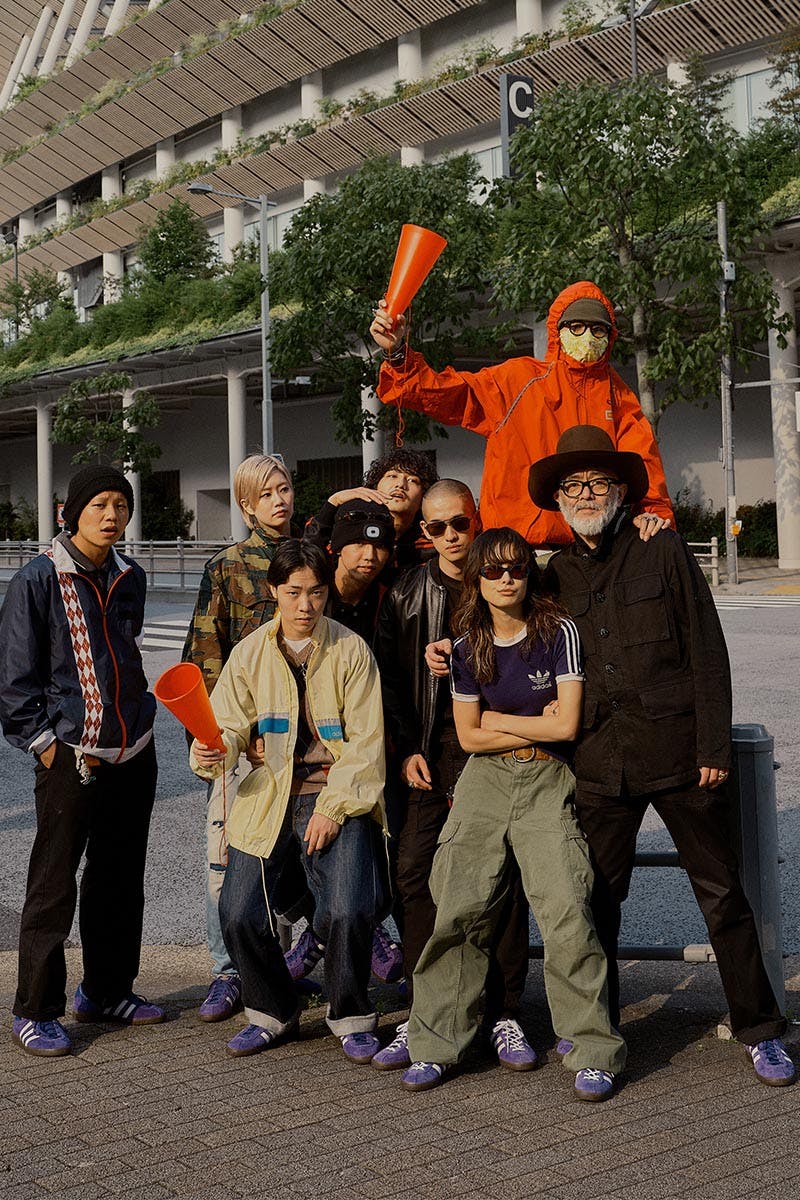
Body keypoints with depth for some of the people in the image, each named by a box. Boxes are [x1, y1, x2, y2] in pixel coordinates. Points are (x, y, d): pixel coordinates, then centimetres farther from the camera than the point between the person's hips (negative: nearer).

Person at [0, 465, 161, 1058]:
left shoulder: (130, 577, 9)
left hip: (133, 752, 6)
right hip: (72, 757, -6)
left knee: (121, 878, 14)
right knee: (54, 887, -1)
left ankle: (107, 991, 28)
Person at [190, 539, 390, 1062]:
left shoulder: (351, 651, -3)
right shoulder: (250, 653, 4)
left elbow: (366, 741, -5)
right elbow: (230, 724, 1)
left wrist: (332, 808, -12)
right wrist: (211, 752, -22)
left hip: (339, 796, -2)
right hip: (269, 796, 3)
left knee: (348, 911, -18)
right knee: (239, 913, -8)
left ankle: (352, 1018, 9)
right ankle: (272, 1013, 18)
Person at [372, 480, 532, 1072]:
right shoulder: (407, 594, 10)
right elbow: (390, 677, 11)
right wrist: (407, 748, 1)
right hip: (436, 753, 1)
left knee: (503, 879, -1)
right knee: (417, 875, -6)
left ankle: (503, 1013, 9)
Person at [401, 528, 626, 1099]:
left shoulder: (559, 633, -3)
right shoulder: (468, 648, 8)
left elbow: (567, 725, -9)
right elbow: (469, 736, 6)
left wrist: (499, 719, -1)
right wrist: (536, 723, -2)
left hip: (547, 785, -3)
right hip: (484, 783, 3)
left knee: (566, 911, -15)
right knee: (457, 911, -5)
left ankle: (595, 1051, -4)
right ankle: (437, 1044, 7)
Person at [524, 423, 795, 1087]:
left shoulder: (663, 550, 2)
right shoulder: (557, 574, 11)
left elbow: (707, 650, -1)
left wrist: (713, 746, -6)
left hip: (677, 750, -2)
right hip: (600, 759, 3)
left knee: (722, 893, 4)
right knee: (598, 896, 7)